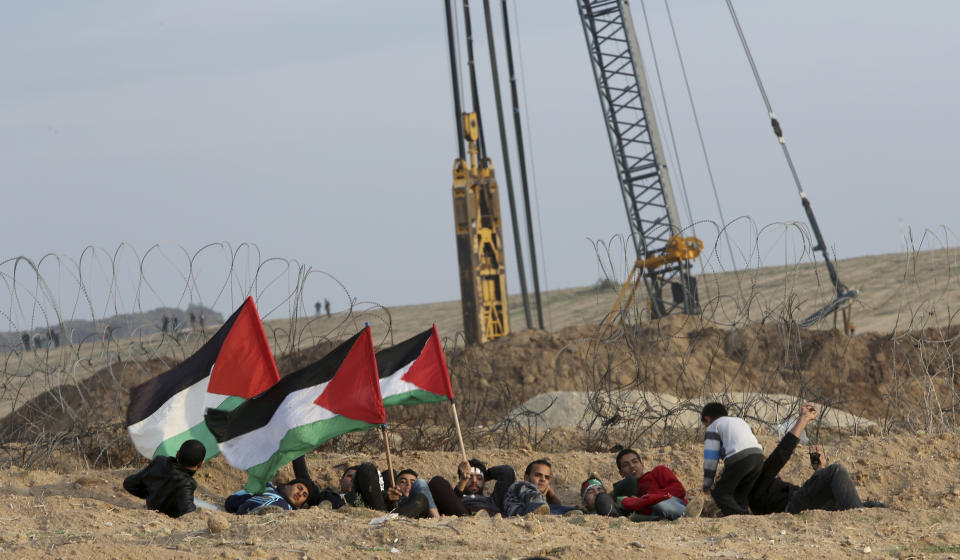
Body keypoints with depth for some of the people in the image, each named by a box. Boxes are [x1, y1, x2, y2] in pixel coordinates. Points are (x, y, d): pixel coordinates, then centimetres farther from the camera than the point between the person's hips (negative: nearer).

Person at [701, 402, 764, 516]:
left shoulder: (713, 427, 15)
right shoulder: (740, 421, 36)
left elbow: (710, 457, 9)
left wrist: (707, 484, 17)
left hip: (738, 459, -7)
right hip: (759, 455, 7)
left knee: (720, 492, 3)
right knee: (740, 493, 17)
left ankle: (738, 515, -17)